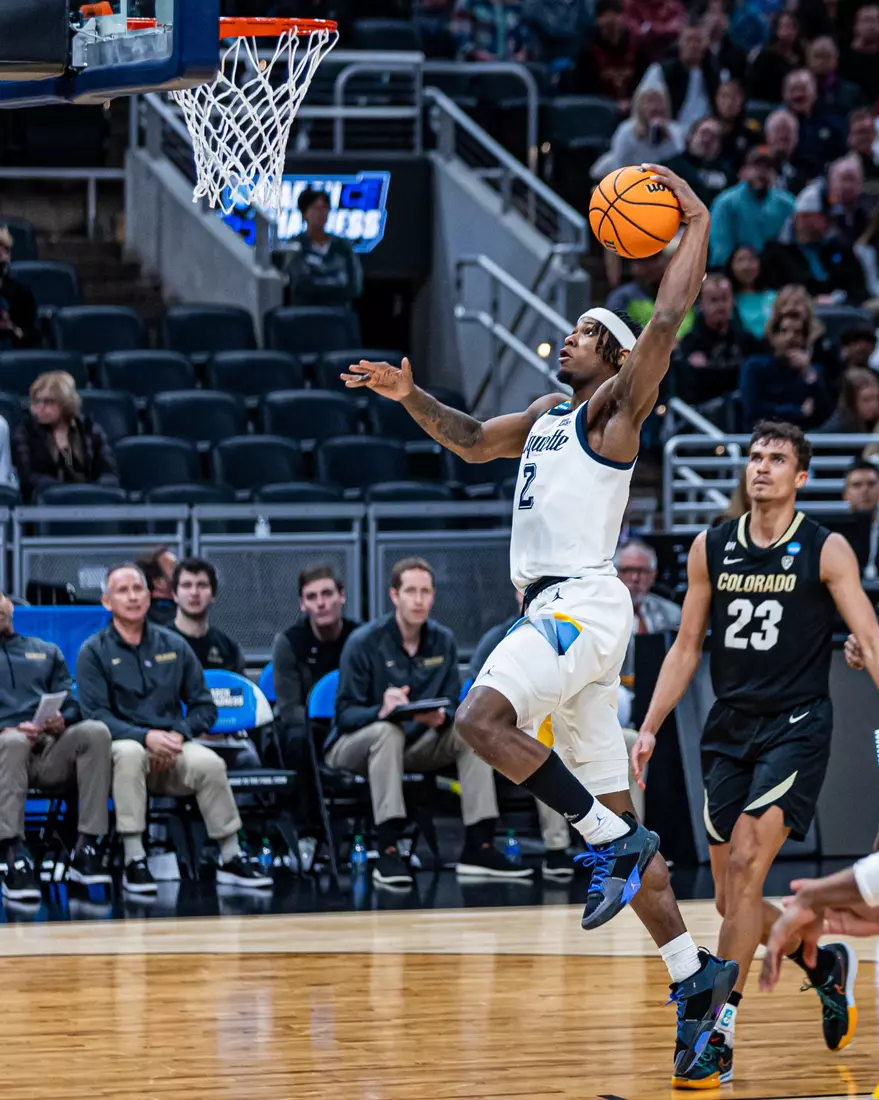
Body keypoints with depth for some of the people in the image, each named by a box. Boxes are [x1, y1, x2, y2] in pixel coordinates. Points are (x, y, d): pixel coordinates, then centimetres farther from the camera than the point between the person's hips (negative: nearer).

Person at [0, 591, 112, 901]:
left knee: (95, 731, -28)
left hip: (50, 753, 3)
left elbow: (72, 704, 19)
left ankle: (87, 848, -31)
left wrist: (63, 721, -6)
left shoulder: (46, 652, 29)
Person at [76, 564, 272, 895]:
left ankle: (231, 859, -18)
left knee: (209, 763, -30)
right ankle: (134, 861, -37)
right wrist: (146, 736, -23)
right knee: (129, 753, -39)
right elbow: (96, 715, -8)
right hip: (121, 743, -3)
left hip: (172, 747, 3)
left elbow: (204, 706, 12)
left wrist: (178, 734, -10)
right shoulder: (95, 652, 3)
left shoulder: (173, 645, 12)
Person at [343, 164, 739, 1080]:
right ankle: (695, 977, 8)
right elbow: (472, 441, 37)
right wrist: (410, 397, 23)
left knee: (480, 718, -29)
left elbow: (666, 322, -13)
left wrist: (696, 224, -10)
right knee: (608, 810, 7)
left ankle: (612, 841, -18)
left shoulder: (615, 408, 0)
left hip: (582, 603, -9)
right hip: (556, 611, 9)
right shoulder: (548, 415, 23)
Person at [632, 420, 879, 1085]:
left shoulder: (826, 550, -3)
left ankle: (719, 1036, -18)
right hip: (729, 730, 5)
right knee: (731, 899, 5)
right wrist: (650, 728, 8)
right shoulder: (711, 549, 8)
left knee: (746, 864, -20)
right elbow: (687, 648, 15)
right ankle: (825, 967, 33)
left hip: (797, 725, -5)